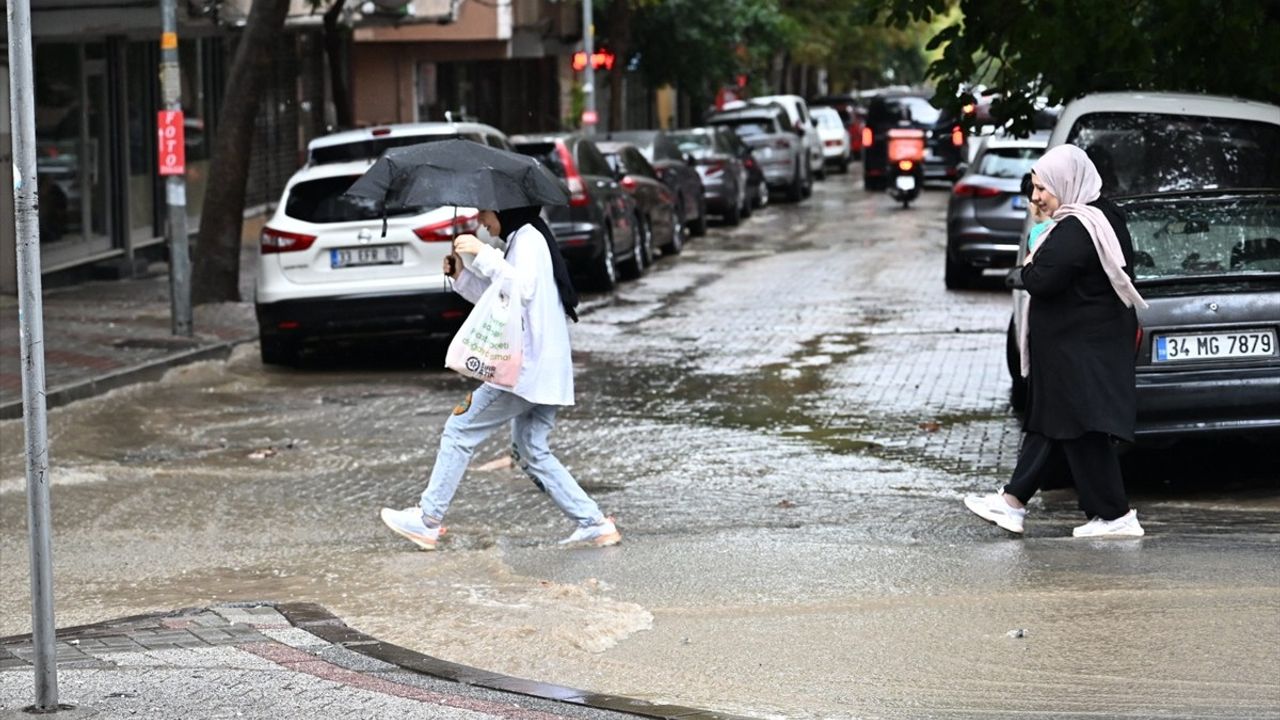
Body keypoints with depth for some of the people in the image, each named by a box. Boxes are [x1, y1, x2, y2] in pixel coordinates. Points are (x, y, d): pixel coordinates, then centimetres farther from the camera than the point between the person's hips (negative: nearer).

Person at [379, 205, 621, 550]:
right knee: (531, 451, 13)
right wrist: (463, 275, 14)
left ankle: (427, 520, 1)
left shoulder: (528, 238, -10)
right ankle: (594, 523, 6)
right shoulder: (522, 239, 22)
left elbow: (523, 288, -27)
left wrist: (484, 255, -28)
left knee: (460, 430, -3)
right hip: (546, 372, 10)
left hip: (527, 367, -10)